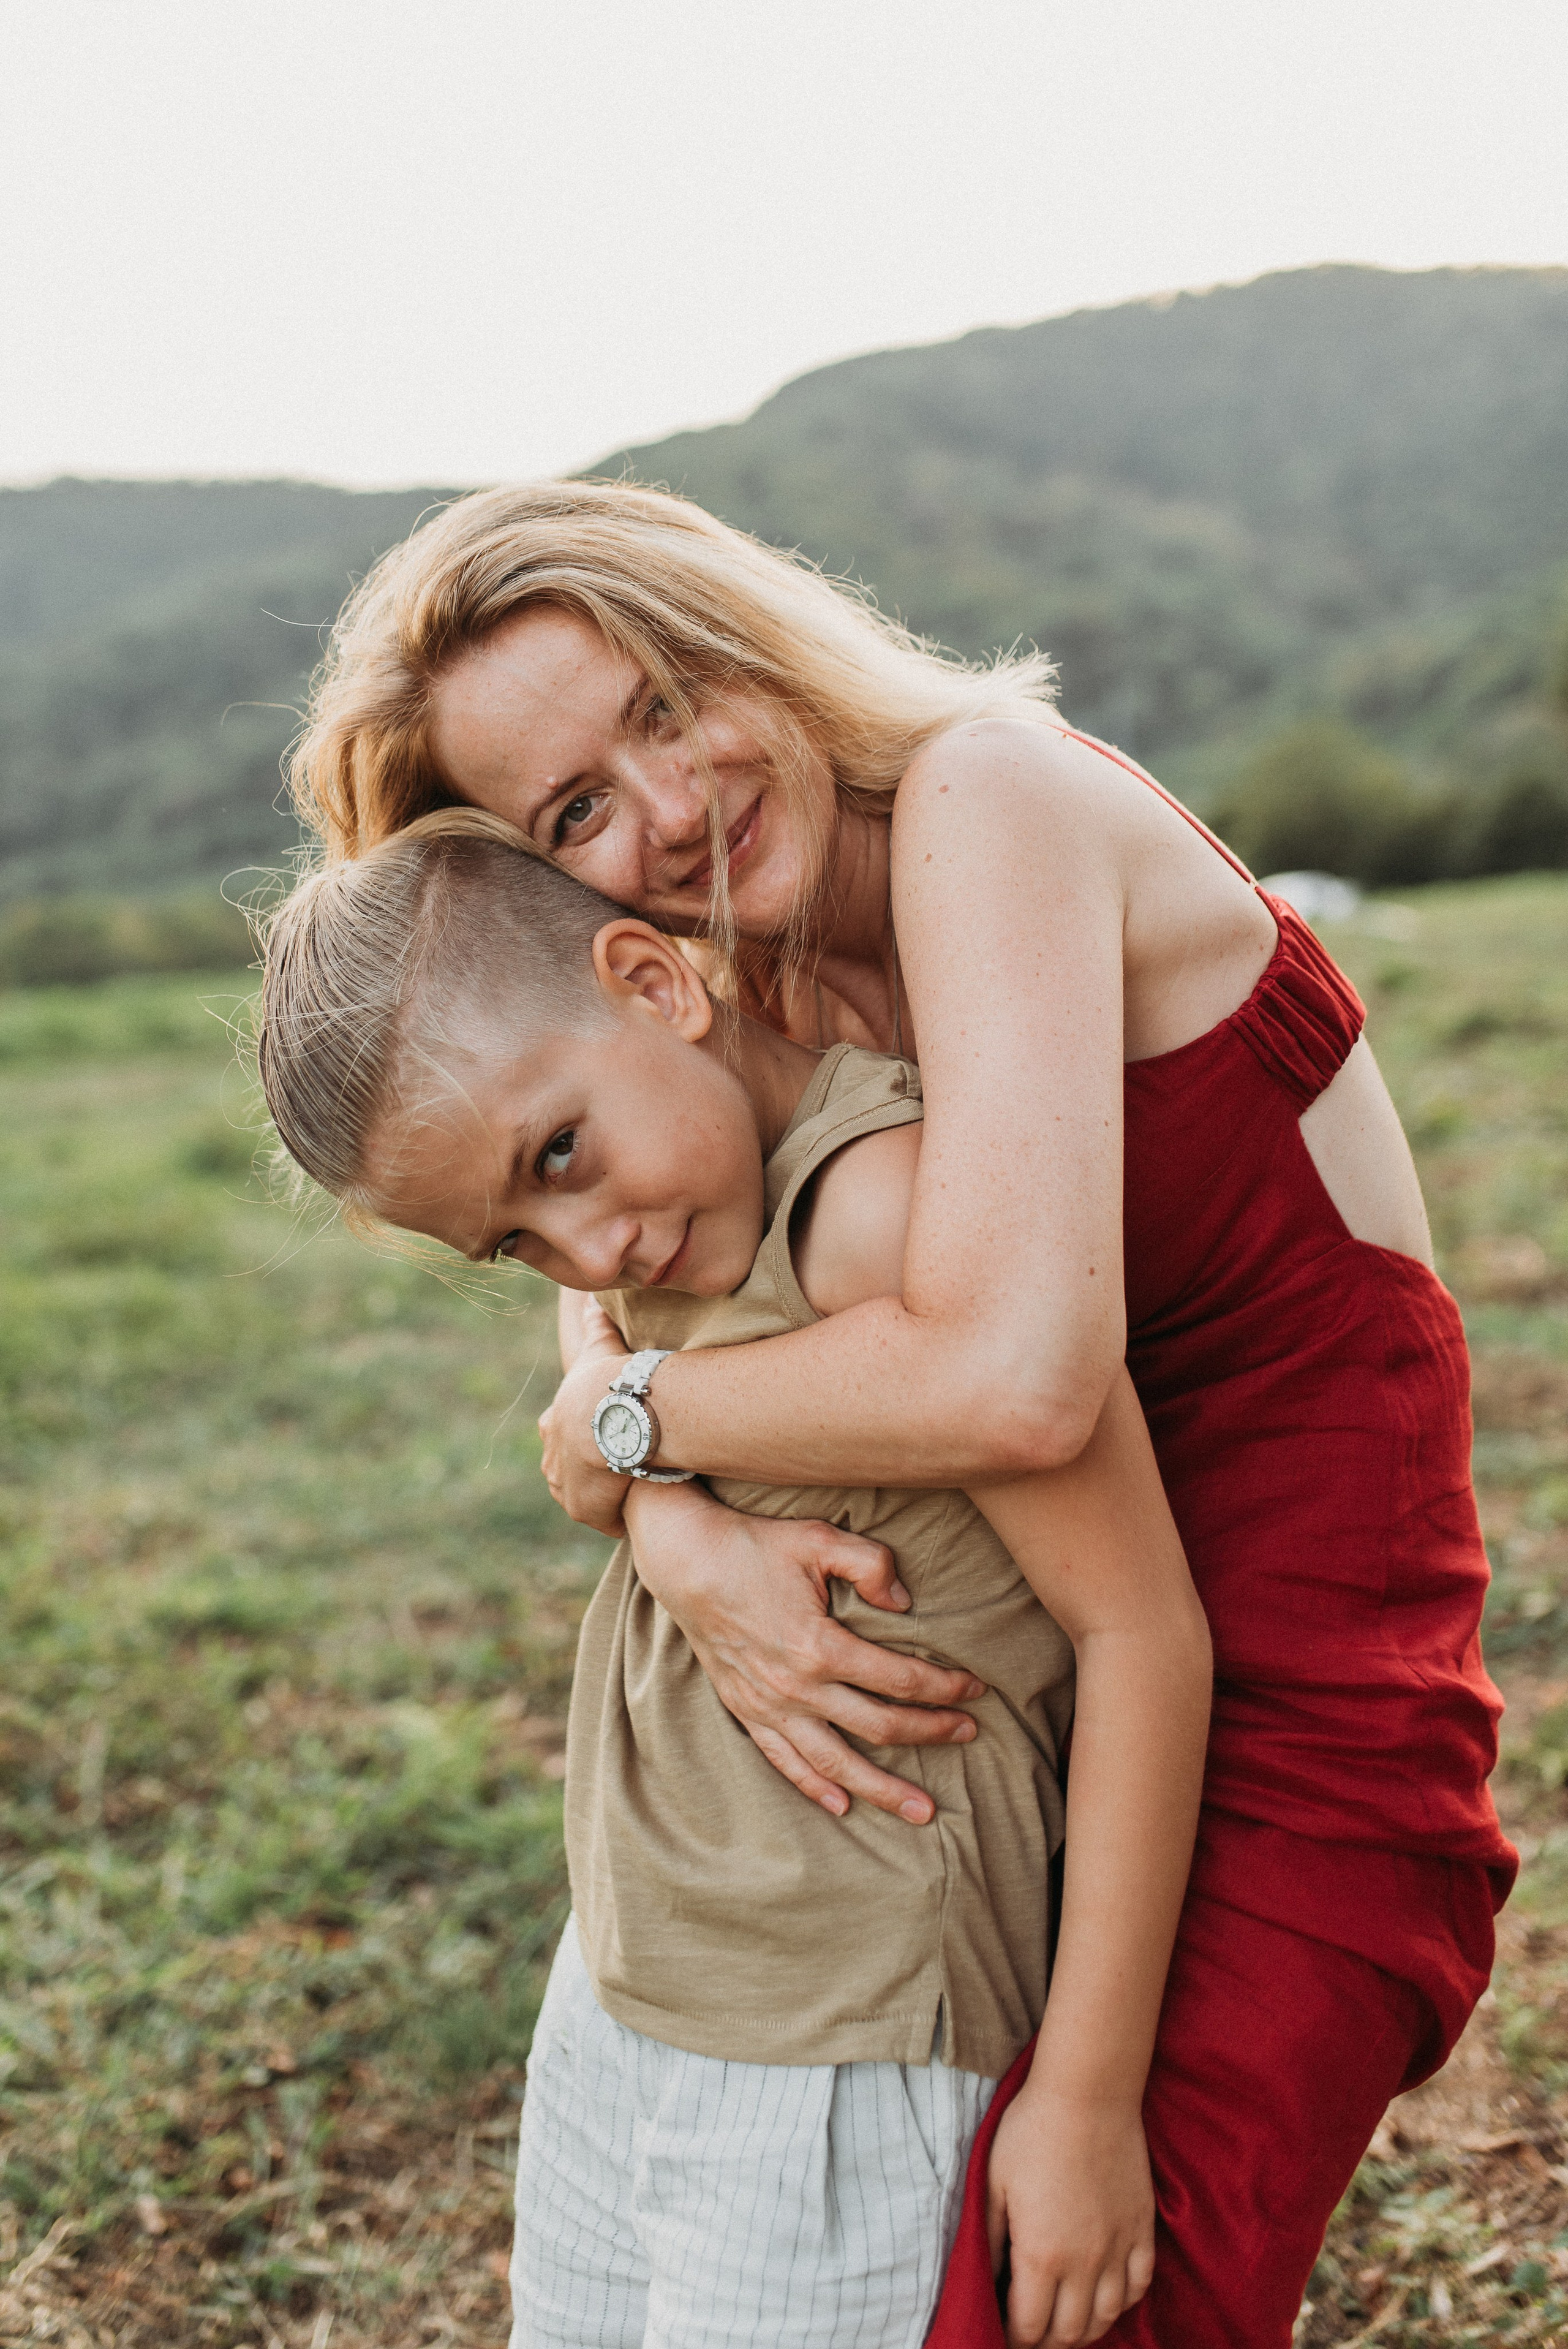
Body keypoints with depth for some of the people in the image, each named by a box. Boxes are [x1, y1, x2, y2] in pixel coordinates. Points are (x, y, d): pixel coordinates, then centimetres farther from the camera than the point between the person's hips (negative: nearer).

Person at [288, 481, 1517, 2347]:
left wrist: (621, 1422, -16)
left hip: (1303, 1744, -8)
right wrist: (678, 1538, -21)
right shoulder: (773, 983, 5)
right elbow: (615, 1290, 1)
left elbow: (1014, 1380, -32)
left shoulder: (985, 794, -20)